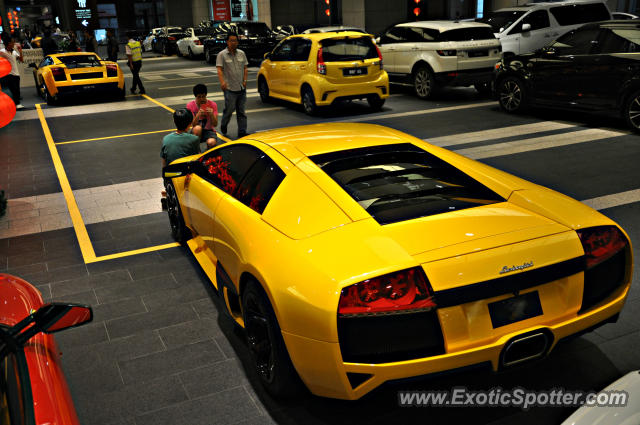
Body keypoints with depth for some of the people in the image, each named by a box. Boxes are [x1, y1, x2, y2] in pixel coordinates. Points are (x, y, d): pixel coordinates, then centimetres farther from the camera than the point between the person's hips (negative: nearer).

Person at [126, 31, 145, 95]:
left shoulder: (128, 45, -14)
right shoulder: (138, 43, 4)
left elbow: (129, 55, -19)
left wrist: (131, 64, -18)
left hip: (133, 62, -6)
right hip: (139, 61, 6)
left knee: (136, 76, 1)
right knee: (136, 75, 17)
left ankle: (142, 90, -4)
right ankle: (133, 89, 28)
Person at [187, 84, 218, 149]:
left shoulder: (212, 104, -7)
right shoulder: (190, 105, -6)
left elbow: (215, 124, -9)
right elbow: (192, 124, -12)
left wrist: (211, 114, -29)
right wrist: (198, 115, -30)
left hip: (209, 130, 0)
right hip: (197, 131, 1)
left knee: (211, 143, -34)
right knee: (197, 128, -37)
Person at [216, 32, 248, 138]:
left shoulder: (241, 53, 13)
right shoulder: (222, 55, -2)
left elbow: (245, 68, 17)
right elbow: (219, 69, -9)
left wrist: (245, 80, 4)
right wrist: (222, 82, -23)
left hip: (242, 88, 5)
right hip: (230, 88, -5)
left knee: (241, 111, 6)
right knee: (229, 109, -4)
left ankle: (242, 132, 10)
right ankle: (223, 126, 21)